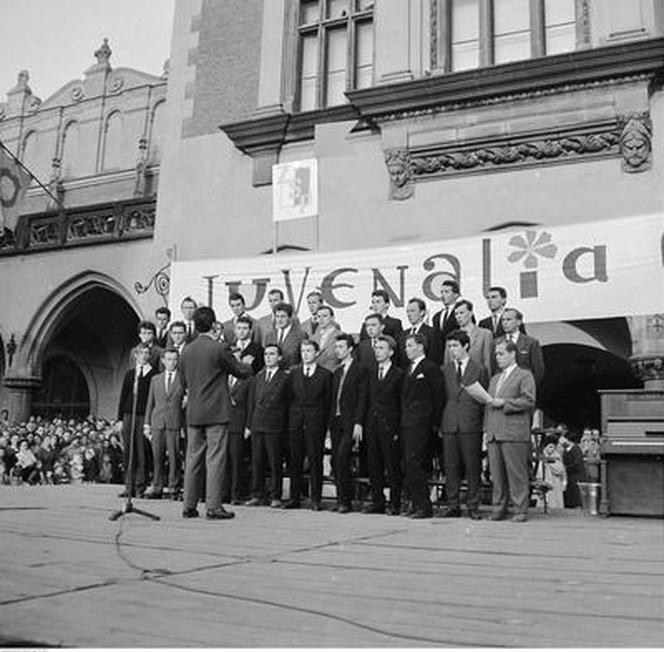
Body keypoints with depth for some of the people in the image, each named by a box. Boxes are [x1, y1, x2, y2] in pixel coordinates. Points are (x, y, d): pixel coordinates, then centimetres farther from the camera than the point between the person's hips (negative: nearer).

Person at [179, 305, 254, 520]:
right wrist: (247, 363, 21)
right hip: (216, 413, -5)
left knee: (193, 458, 10)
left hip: (193, 412, 5)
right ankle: (213, 506, -2)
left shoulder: (186, 351, 6)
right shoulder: (219, 349, -11)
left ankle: (189, 505, 14)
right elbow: (241, 372, 0)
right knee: (215, 459, -2)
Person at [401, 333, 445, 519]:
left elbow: (439, 397, -8)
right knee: (409, 465, 7)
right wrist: (402, 422, 14)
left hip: (421, 426, -8)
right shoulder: (410, 369, 20)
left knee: (415, 464, -11)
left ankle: (424, 507, -5)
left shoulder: (431, 368, -6)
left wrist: (435, 425, -9)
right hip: (407, 425, 8)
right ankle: (417, 505, 14)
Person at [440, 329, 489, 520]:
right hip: (449, 425, 3)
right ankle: (453, 505, 13)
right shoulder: (445, 370, 12)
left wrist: (483, 424, -3)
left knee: (473, 468, 1)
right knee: (451, 467, 5)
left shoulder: (480, 369, 4)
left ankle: (473, 507, 10)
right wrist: (439, 424, 5)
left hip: (471, 425, -2)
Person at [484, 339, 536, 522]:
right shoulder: (494, 379, 25)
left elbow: (529, 401, -10)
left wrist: (504, 403, -12)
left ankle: (521, 510, 3)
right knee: (496, 475, 6)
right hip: (494, 434, 6)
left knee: (517, 474, -4)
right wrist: (486, 430, 15)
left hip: (514, 433, -6)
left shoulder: (524, 375, 3)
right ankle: (499, 509, 12)